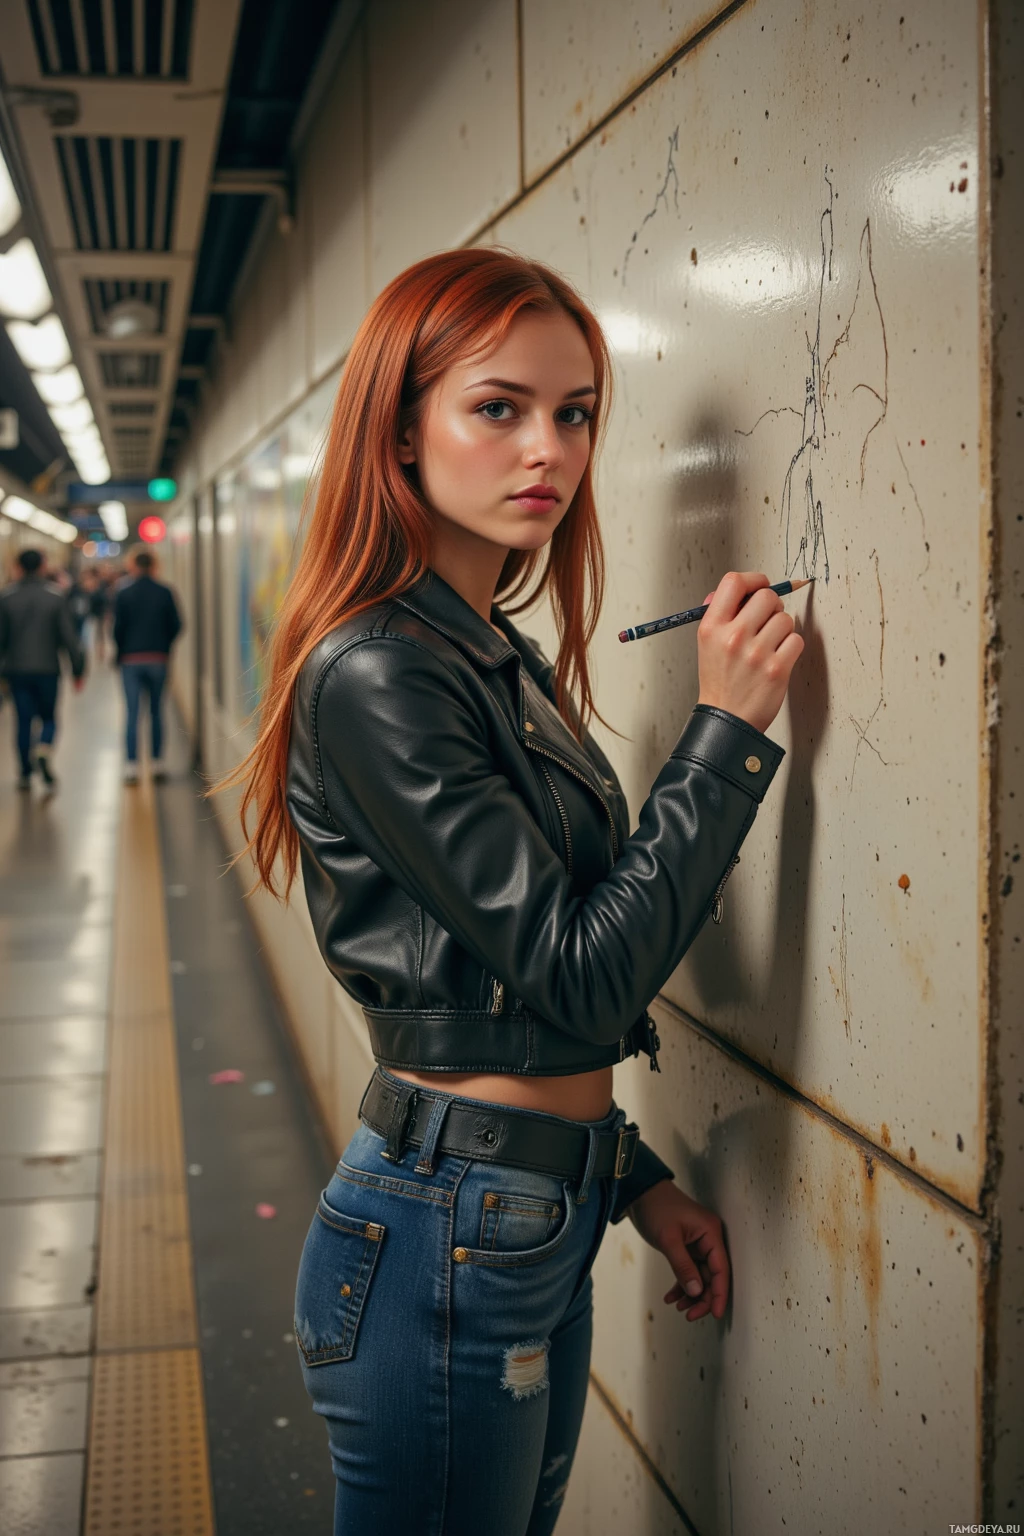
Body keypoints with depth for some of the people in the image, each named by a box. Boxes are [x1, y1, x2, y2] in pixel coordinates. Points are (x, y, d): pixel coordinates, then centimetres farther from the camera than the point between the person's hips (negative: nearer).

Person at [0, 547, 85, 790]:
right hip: (47, 668, -1)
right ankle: (44, 749, -18)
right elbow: (69, 637, -5)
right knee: (49, 717, 12)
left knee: (24, 721, 8)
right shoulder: (55, 596, -3)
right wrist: (77, 669, 1)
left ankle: (25, 775, 8)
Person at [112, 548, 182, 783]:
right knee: (156, 711, 12)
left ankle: (131, 766, -8)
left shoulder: (124, 593, -4)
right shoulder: (165, 593, -1)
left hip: (131, 660, -1)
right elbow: (176, 625, -1)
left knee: (132, 713, -1)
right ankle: (157, 763, 14)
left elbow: (118, 627, -5)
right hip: (158, 659, 1)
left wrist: (120, 653, 10)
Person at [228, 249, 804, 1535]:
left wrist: (630, 1176, 12)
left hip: (541, 1224, 9)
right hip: (448, 1241, -9)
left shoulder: (501, 659, 8)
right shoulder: (377, 672, -20)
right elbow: (578, 979, -21)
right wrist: (728, 729, -18)